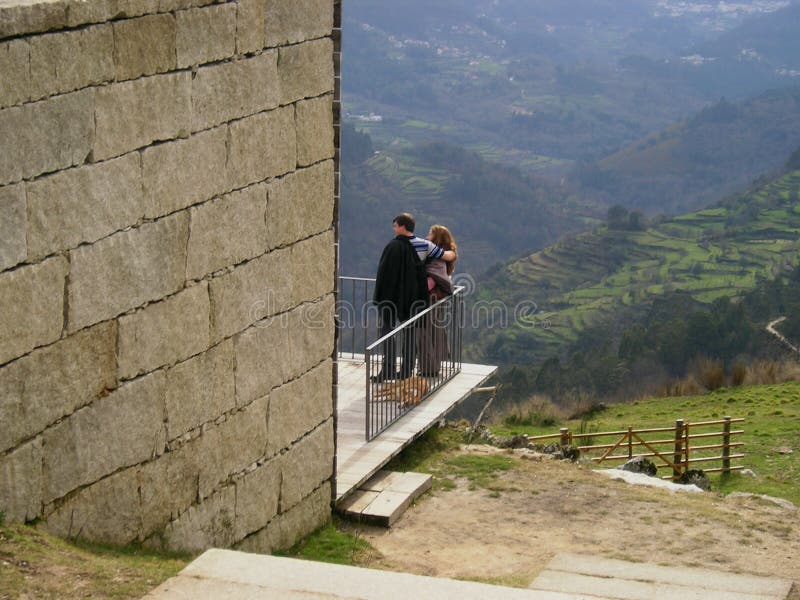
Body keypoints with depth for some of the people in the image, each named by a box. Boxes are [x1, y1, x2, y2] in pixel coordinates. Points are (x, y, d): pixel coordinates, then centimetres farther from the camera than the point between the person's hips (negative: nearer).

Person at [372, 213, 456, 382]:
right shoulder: (425, 245, -1)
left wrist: (378, 297, -8)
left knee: (387, 330, 2)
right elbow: (448, 256, 5)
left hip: (391, 297, -5)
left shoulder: (393, 247, -16)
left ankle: (388, 369, -4)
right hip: (413, 297, 5)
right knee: (409, 333, 13)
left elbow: (383, 272, -15)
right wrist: (452, 253, 29)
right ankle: (407, 370, 15)